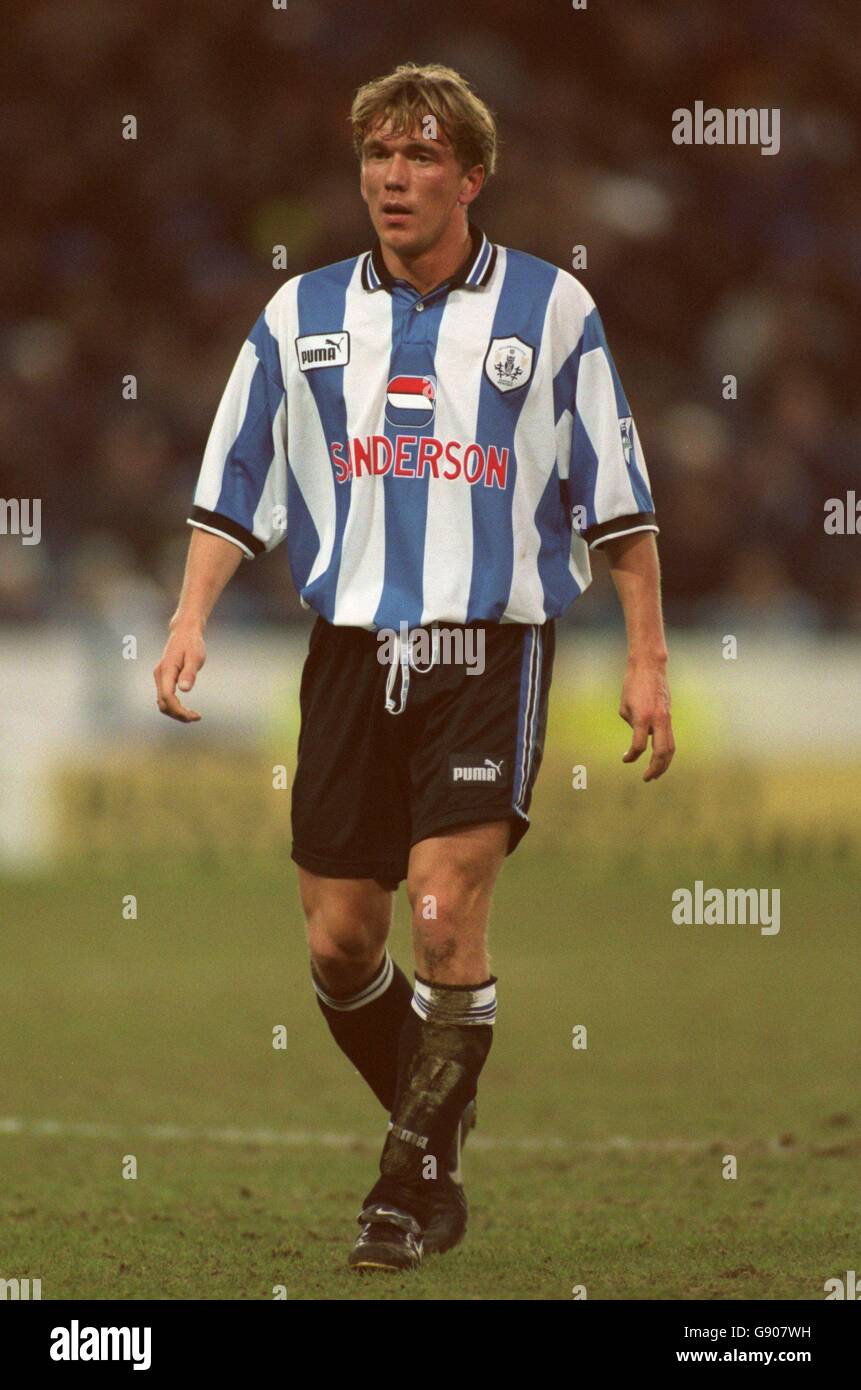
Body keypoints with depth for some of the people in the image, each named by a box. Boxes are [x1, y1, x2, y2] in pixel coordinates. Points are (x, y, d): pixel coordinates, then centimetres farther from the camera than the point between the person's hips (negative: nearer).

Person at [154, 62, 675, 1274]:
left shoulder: (551, 309, 2)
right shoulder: (304, 315, 8)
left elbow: (618, 500, 5)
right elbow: (236, 490, 12)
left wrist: (647, 661, 0)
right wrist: (192, 617, -3)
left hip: (490, 646, -3)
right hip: (351, 650, 3)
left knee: (446, 911, -16)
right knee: (339, 940, 2)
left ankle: (417, 1183, -3)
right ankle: (439, 1118, 27)